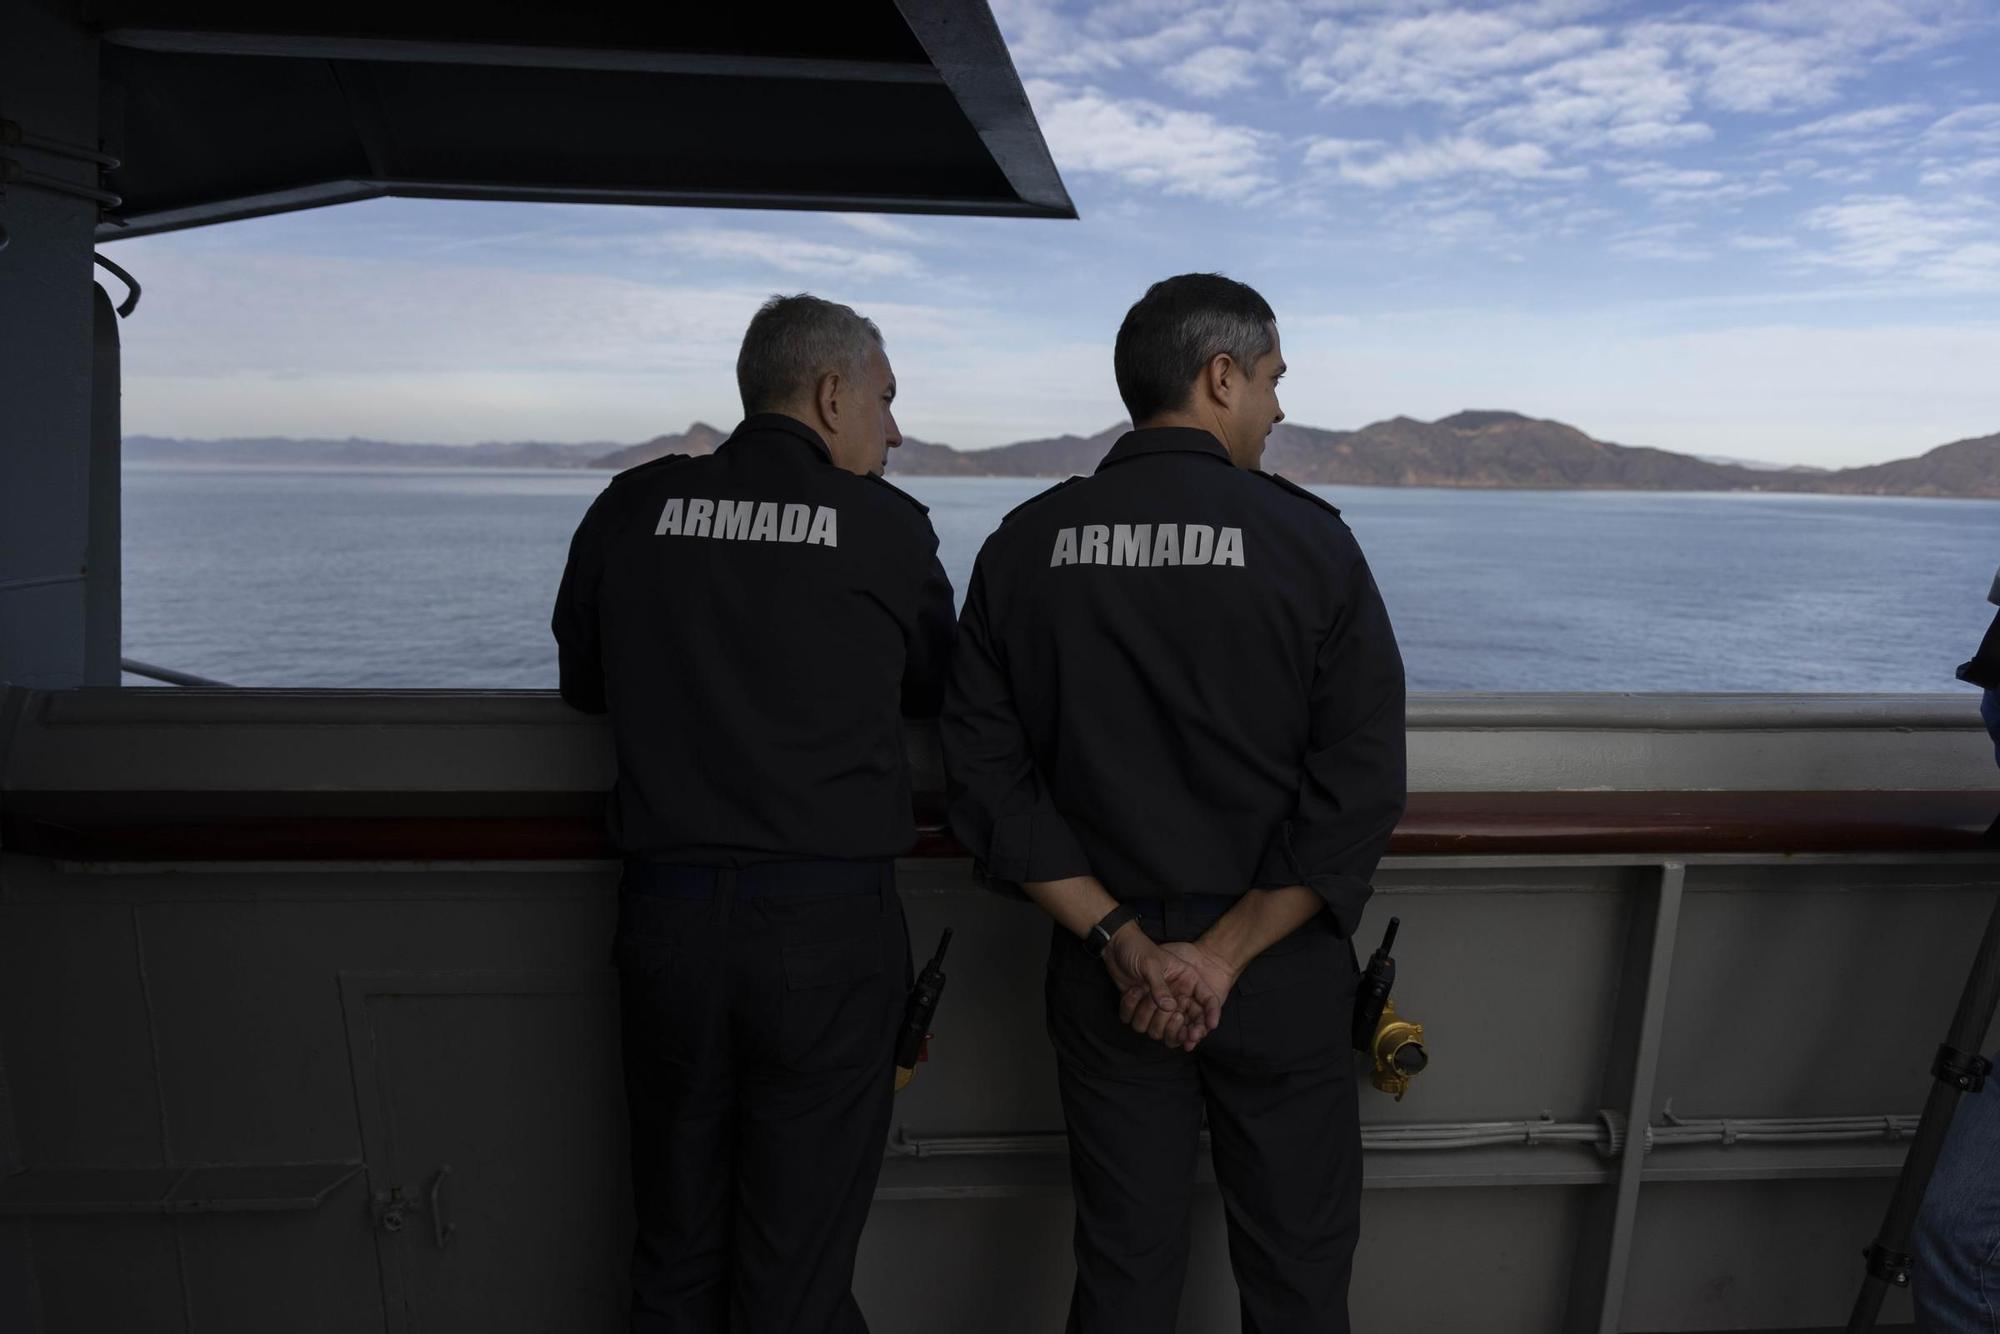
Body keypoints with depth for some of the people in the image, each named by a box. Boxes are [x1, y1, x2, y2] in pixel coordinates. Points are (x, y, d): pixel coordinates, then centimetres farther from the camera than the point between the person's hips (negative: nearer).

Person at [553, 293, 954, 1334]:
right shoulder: (885, 525, -5)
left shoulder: (633, 508, 2)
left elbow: (585, 685, 14)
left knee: (675, 1247, 20)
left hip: (664, 909, 3)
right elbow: (935, 693, 9)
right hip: (827, 922, -2)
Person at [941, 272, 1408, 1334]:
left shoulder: (1022, 547, -3)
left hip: (1102, 972, 3)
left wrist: (1121, 940, -7)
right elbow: (1361, 789, -13)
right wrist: (1225, 953, -10)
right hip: (1283, 975, -2)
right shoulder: (1308, 540, -9)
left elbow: (990, 784, -6)